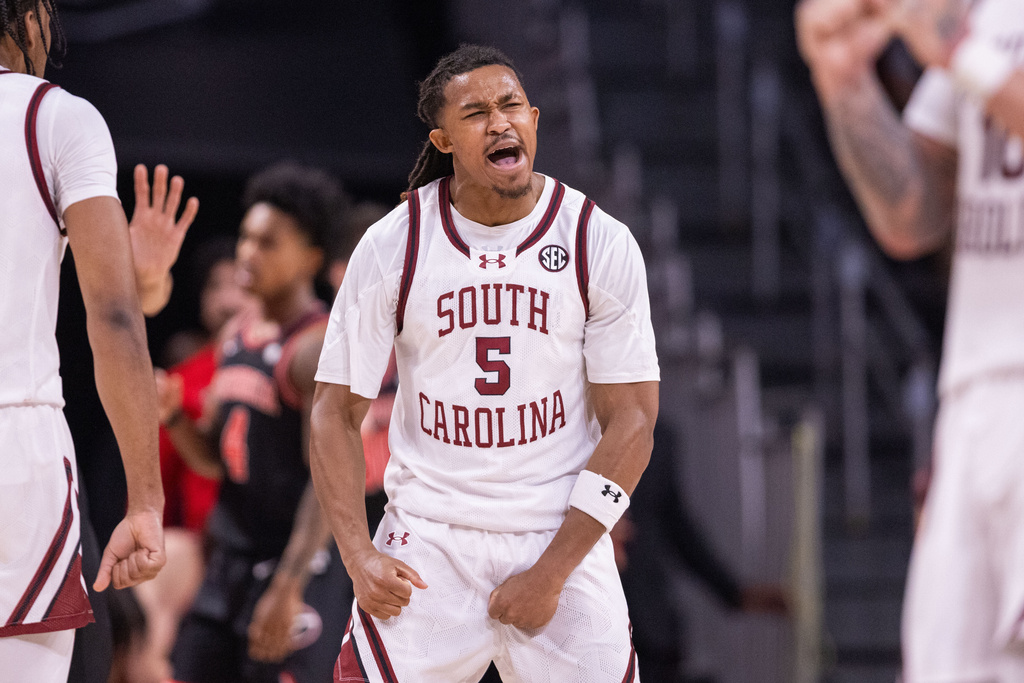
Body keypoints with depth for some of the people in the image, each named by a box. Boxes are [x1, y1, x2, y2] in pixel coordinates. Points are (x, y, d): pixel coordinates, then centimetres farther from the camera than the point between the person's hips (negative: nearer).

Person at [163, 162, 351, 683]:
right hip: (230, 561, 9)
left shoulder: (320, 348, -13)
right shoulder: (236, 337, 13)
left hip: (295, 564, -8)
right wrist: (172, 418, -1)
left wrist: (289, 587, -26)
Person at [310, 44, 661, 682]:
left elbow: (631, 421, -4)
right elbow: (337, 412, 2)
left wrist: (552, 573, -10)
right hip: (426, 539, 0)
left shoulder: (602, 244, -3)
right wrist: (359, 555, -11)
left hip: (561, 535, 0)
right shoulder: (392, 246, -3)